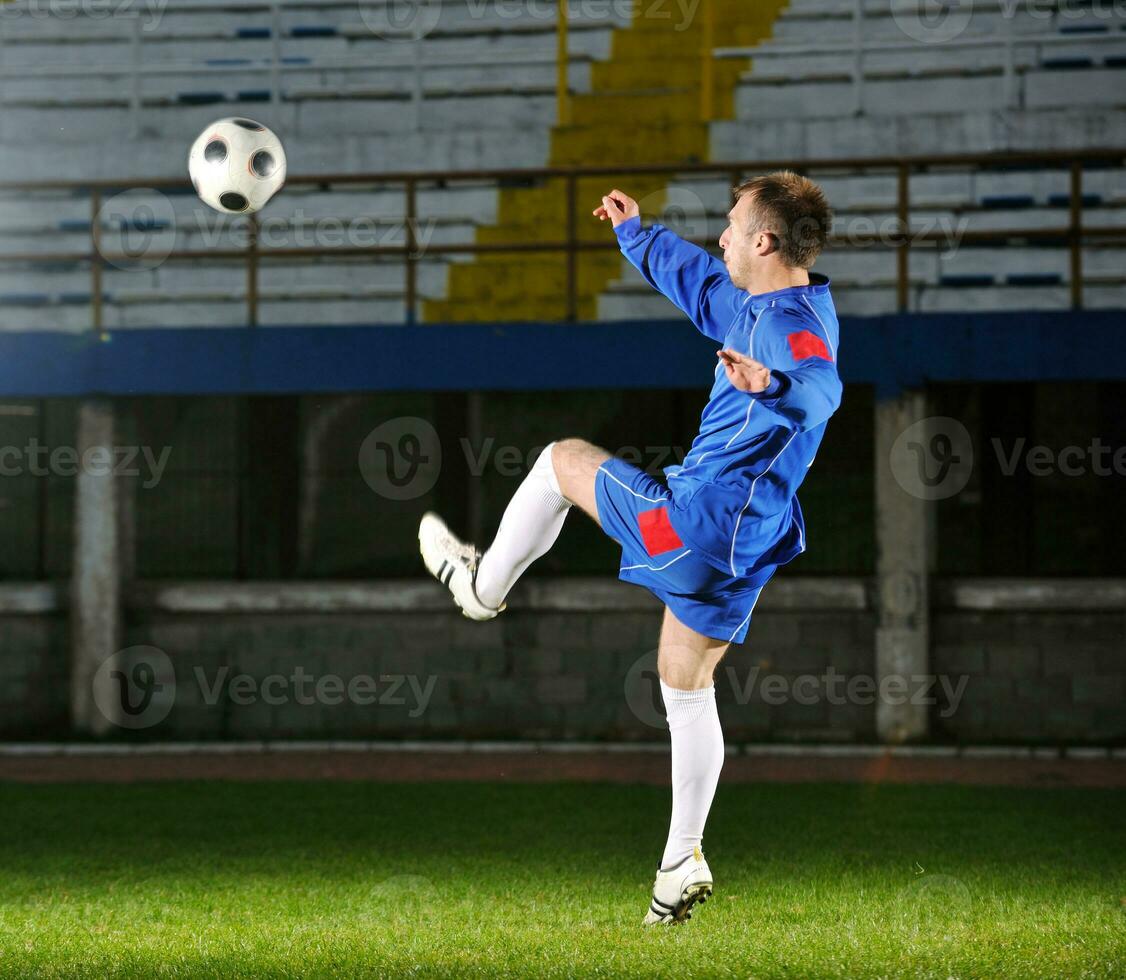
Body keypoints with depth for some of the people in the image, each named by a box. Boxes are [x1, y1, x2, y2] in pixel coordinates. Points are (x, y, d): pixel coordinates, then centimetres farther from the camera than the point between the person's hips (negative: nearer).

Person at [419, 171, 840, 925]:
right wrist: (637, 234, 42)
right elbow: (704, 285, 29)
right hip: (740, 550, 9)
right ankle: (682, 862, 19)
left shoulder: (793, 328, -23)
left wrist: (772, 385, -69)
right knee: (687, 688, 18)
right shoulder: (761, 304, 7)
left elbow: (819, 390, -47)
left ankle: (483, 587, 32)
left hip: (692, 524, -9)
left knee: (562, 460, 12)